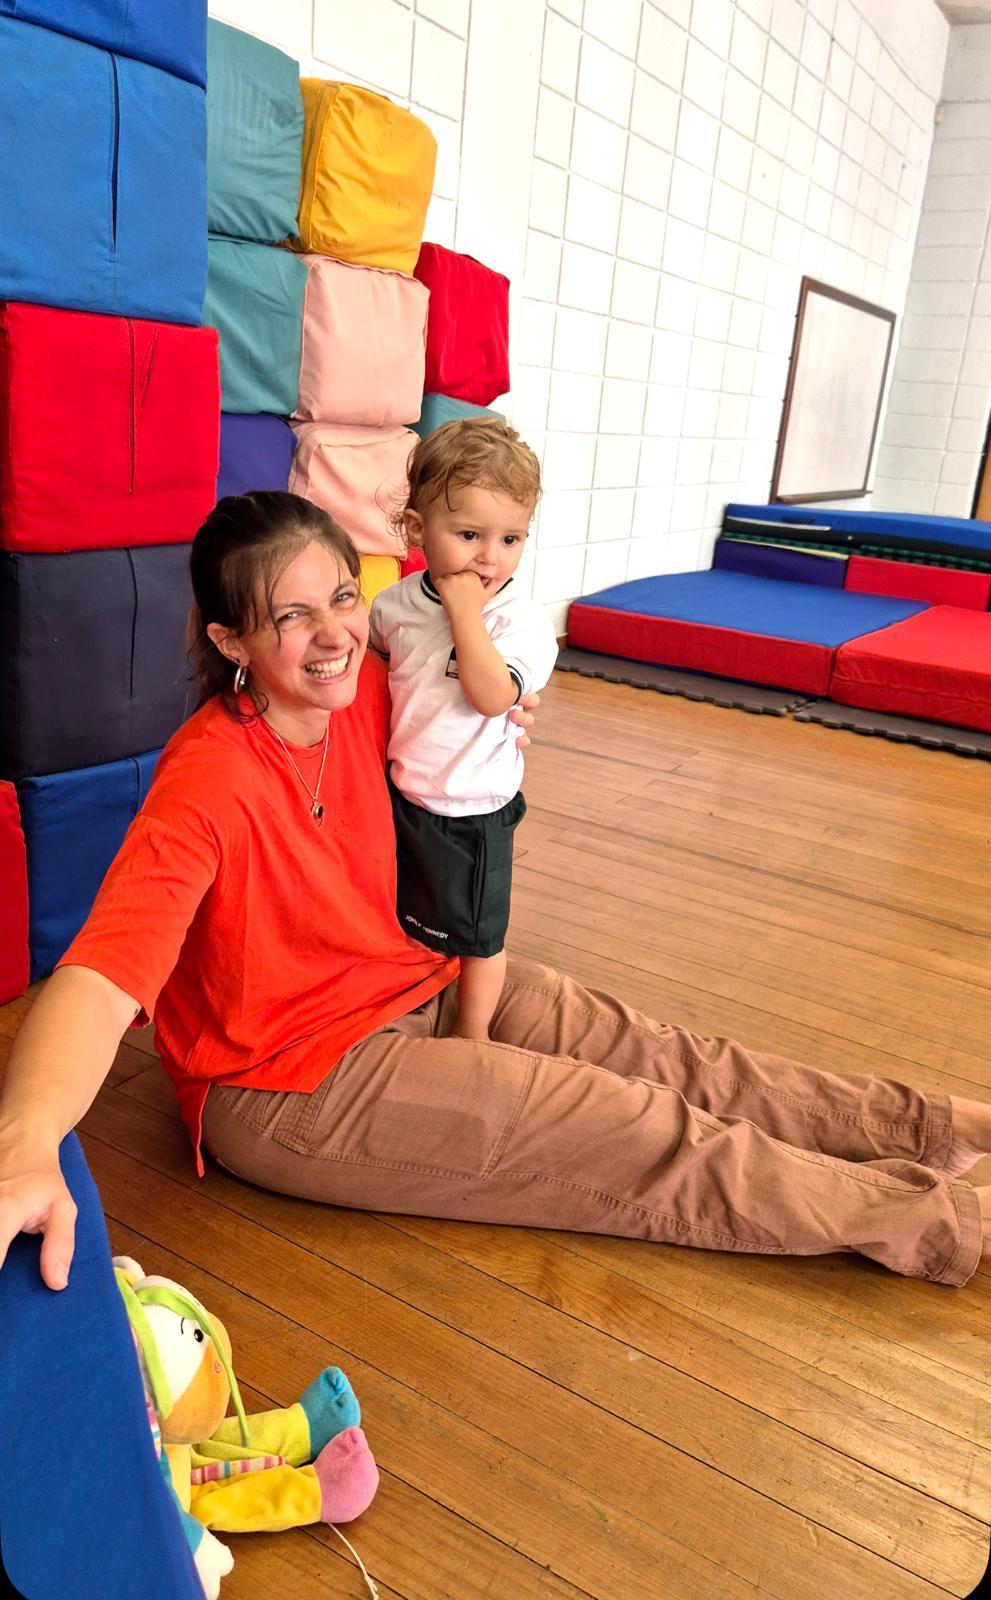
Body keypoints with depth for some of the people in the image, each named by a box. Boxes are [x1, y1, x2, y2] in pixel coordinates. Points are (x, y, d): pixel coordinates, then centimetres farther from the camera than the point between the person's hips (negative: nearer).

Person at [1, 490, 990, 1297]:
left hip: (416, 982, 7)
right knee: (643, 1140, -9)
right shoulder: (210, 780, -29)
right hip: (288, 1083, -7)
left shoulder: (366, 693, -8)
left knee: (658, 1059, 1)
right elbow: (98, 981, -41)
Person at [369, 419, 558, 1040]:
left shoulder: (522, 620, -18)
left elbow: (492, 695, -33)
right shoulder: (396, 604, -5)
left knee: (477, 934, 12)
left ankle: (472, 1036, 35)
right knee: (401, 919, 24)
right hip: (397, 795, 5)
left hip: (472, 812, -4)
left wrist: (465, 612, -31)